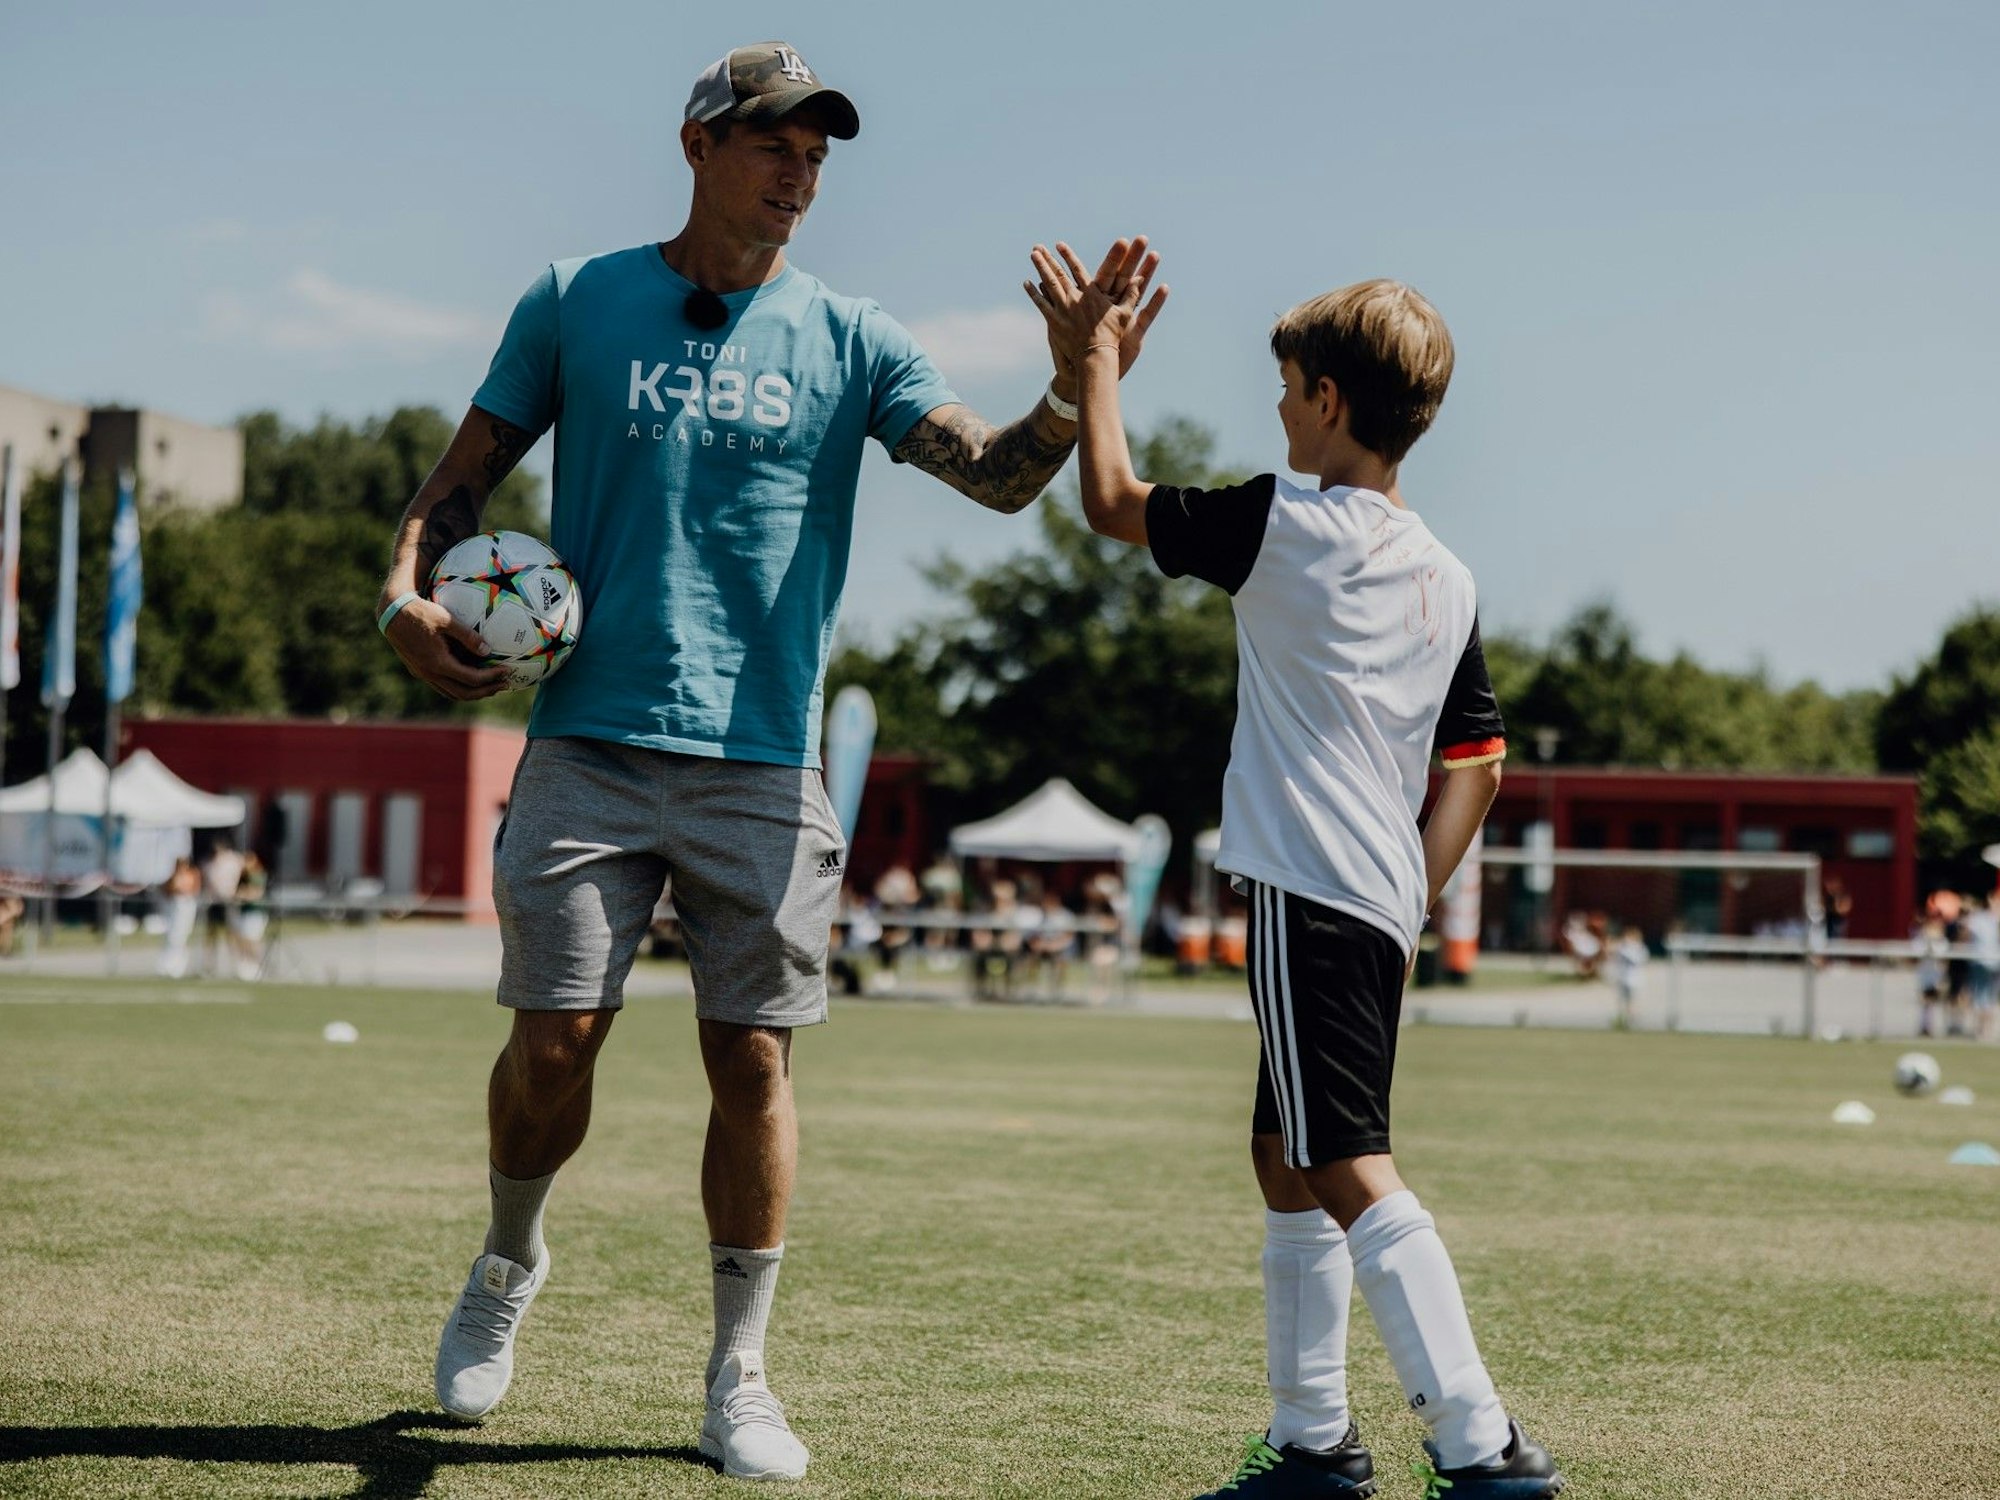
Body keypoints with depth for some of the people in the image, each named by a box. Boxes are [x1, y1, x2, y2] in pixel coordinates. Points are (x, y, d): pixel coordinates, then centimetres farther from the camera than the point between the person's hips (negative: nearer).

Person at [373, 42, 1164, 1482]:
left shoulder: (850, 339, 6)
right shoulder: (577, 301, 7)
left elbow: (995, 473, -5)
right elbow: (466, 472, 13)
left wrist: (1075, 389, -25)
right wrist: (407, 591, -6)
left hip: (762, 761, 1)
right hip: (590, 741, 0)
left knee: (753, 1059, 0)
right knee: (554, 1036, -3)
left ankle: (739, 1379, 11)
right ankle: (510, 1268, 27)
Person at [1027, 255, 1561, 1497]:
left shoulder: (1290, 525, -8)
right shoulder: (1447, 579, 14)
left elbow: (1112, 501, 1)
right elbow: (1481, 760, 19)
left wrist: (1098, 355, 13)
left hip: (1310, 894, -9)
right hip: (1381, 905, 9)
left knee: (1349, 1170, -12)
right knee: (1287, 1157, 18)